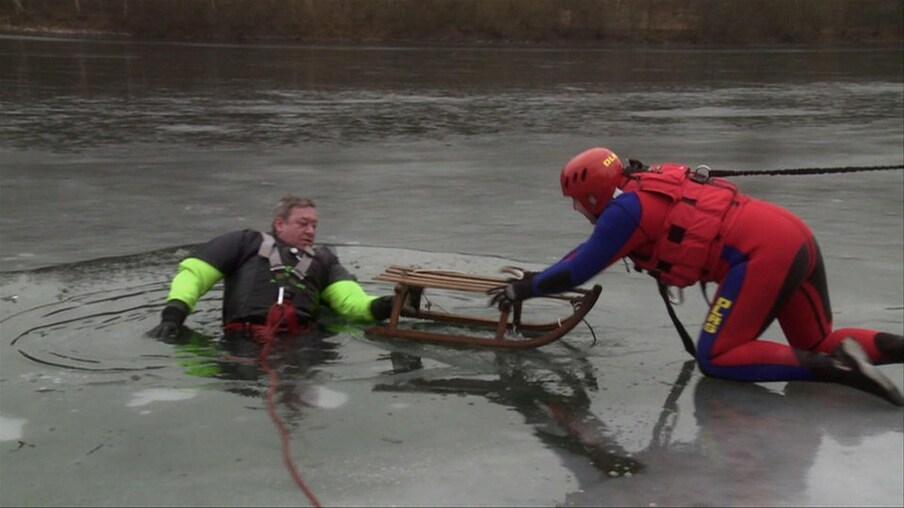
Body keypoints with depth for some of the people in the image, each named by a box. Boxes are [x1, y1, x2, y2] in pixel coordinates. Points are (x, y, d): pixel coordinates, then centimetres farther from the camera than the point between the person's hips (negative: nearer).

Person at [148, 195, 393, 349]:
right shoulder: (248, 242, 26)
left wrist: (377, 307, -9)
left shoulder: (323, 259, 32)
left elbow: (348, 298, 14)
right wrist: (174, 314, 1)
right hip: (248, 339, -2)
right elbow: (194, 271, 19)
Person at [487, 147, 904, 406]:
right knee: (817, 345, 18)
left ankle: (837, 366, -17)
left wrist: (526, 288, 17)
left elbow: (579, 271, 2)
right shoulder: (649, 185, 22)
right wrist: (540, 276, 36)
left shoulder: (626, 208, -5)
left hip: (762, 254, -10)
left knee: (715, 359, -3)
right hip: (796, 237, 10)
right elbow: (597, 243, 34)